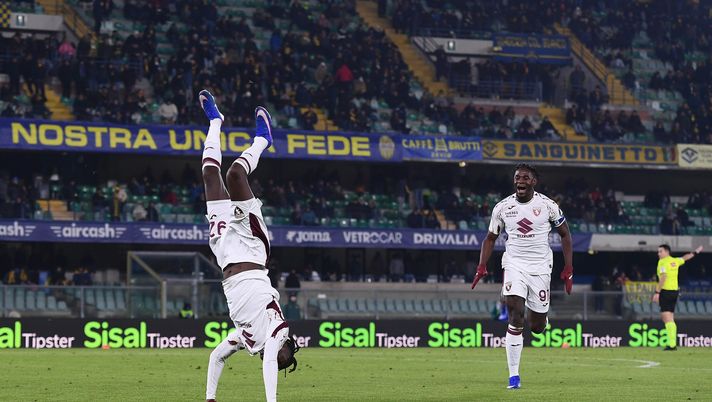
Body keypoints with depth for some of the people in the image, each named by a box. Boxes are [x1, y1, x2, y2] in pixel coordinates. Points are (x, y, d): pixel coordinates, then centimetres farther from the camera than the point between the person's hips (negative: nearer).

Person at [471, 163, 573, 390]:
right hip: (514, 266, 0)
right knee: (515, 318, -17)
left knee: (537, 327, 3)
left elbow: (565, 235, 5)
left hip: (540, 267, 0)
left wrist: (568, 269, -1)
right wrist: (482, 267, -2)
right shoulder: (502, 207, 0)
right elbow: (490, 238, 12)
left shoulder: (547, 205, -5)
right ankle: (513, 375, -13)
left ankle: (541, 317, 43)